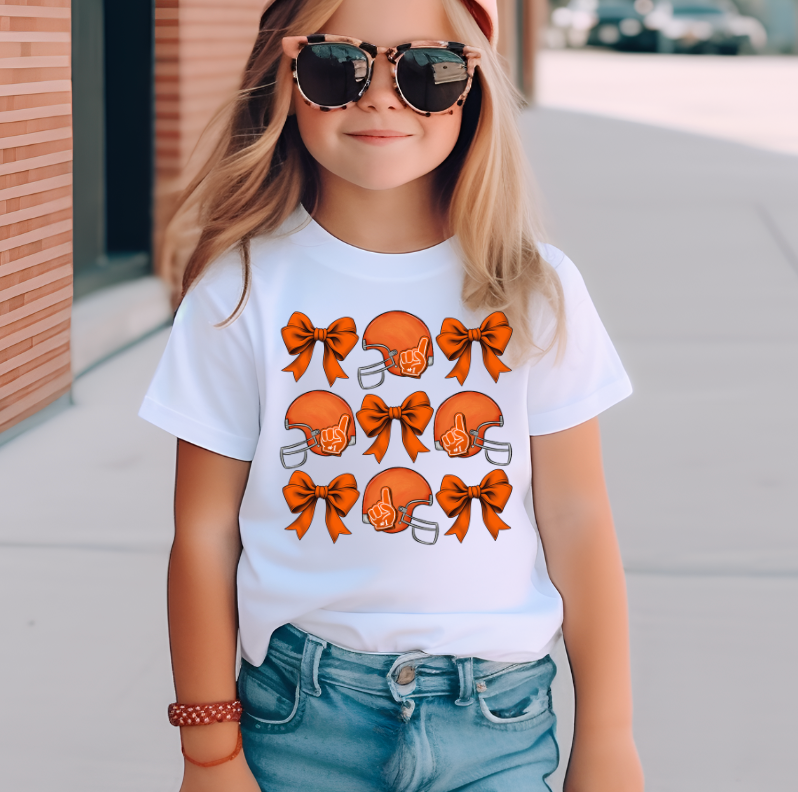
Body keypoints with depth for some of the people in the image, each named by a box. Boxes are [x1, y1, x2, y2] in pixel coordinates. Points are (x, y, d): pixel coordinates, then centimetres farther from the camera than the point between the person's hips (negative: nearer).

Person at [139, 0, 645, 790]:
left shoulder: (535, 292, -3)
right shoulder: (242, 289, -6)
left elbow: (576, 518, 0)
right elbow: (206, 532, -3)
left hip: (499, 722, 1)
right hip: (300, 717, -1)